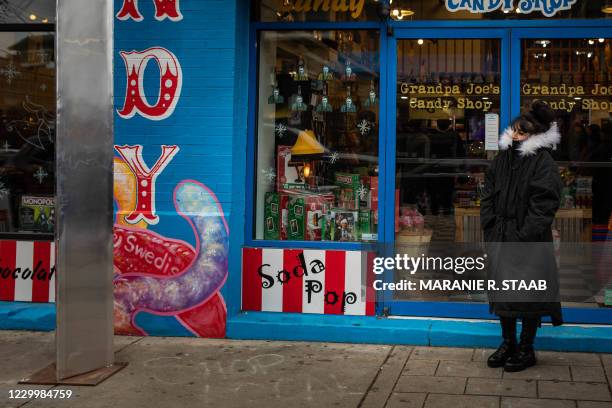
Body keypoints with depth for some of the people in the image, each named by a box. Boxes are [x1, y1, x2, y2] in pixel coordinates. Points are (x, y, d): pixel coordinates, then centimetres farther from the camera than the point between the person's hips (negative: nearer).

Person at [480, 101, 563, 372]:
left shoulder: (543, 162, -10)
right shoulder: (503, 158, 8)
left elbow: (543, 205, -14)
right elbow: (488, 194, 12)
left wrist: (524, 236, -17)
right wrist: (489, 227, 2)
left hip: (529, 240, -6)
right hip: (500, 238, 6)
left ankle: (526, 350, 14)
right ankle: (508, 343, 27)